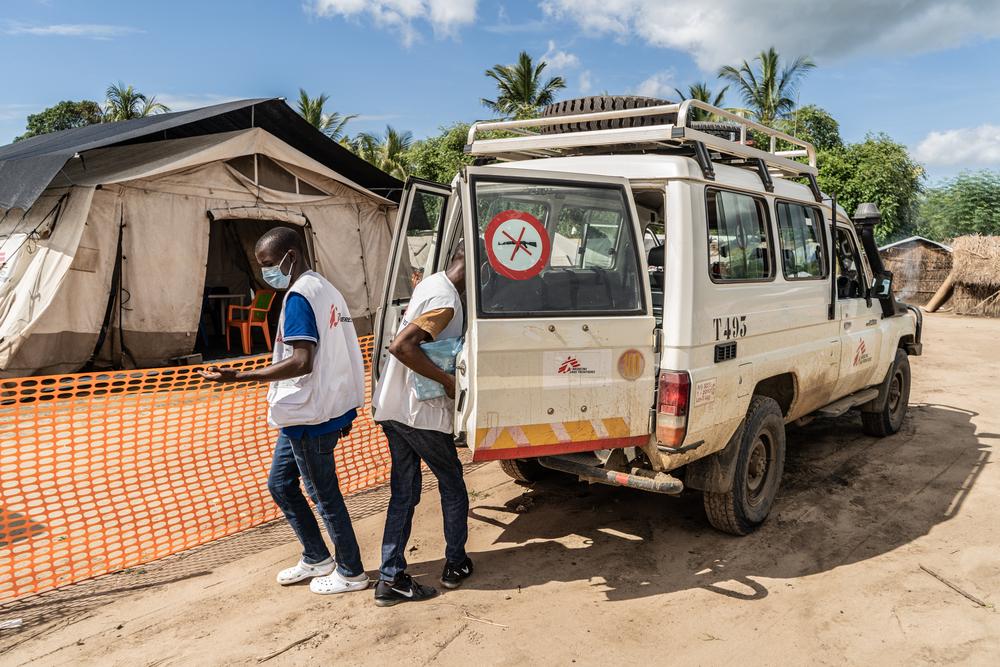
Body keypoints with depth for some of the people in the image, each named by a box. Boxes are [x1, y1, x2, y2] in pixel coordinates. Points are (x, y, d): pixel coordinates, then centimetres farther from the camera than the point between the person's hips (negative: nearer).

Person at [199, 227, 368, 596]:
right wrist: (341, 408, 21)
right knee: (280, 484, 19)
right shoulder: (326, 289, 12)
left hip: (309, 416, -10)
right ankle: (317, 558, 31)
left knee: (324, 493, 4)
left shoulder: (300, 295, -17)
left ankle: (351, 572, 20)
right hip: (309, 411, 10)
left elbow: (301, 362, -26)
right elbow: (335, 355, 16)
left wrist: (238, 377, -26)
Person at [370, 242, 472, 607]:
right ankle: (455, 565, 26)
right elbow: (402, 346, -31)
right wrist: (448, 381, -24)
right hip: (420, 412, -8)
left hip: (392, 408, 9)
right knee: (452, 485, 12)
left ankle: (390, 578, 13)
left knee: (403, 492, 12)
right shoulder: (447, 302, -20)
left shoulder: (431, 283, 11)